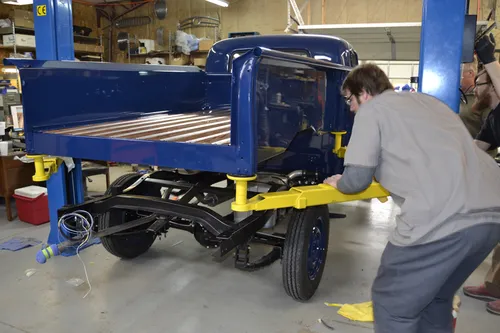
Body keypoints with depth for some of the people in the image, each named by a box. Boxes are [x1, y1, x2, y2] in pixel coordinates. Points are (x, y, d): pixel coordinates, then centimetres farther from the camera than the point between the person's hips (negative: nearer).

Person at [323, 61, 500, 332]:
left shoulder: (372, 110, 7)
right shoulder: (425, 100, 29)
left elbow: (357, 178, 1)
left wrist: (338, 182, 23)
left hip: (442, 219, -8)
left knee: (393, 304, 10)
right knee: (436, 297, 27)